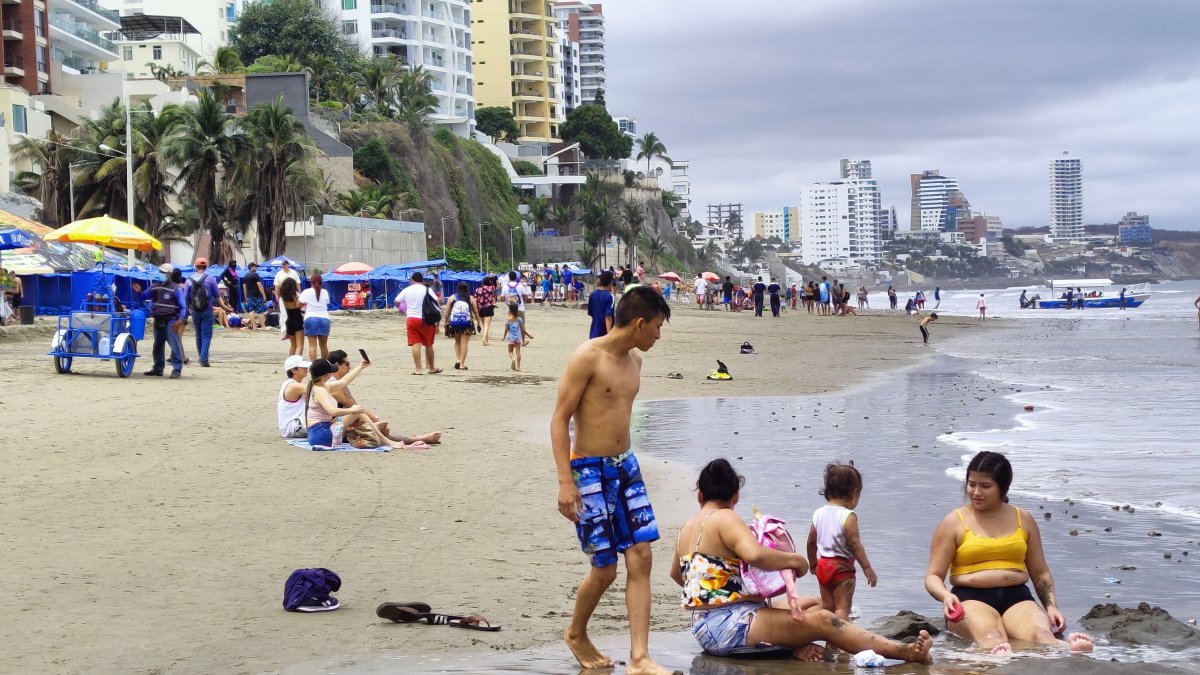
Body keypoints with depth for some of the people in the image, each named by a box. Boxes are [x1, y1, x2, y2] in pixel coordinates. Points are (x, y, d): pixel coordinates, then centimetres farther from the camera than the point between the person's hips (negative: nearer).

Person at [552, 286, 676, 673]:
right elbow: (559, 419, -16)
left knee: (641, 557, -2)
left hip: (626, 466, 7)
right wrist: (565, 481, -21)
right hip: (590, 470, -7)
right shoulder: (588, 357, -15)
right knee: (605, 569, -1)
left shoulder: (634, 360, 9)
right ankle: (576, 635, 26)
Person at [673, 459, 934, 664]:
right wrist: (795, 560, -14)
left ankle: (797, 645, -15)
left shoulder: (686, 528, 16)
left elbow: (676, 574, 32)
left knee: (812, 604, 16)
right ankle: (909, 652, -21)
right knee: (822, 620, -17)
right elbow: (755, 554, -29)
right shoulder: (725, 519, -11)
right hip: (727, 625, -10)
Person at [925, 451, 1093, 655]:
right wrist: (945, 596, -17)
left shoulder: (1024, 520, 17)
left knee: (1042, 635, -33)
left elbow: (1040, 572, 24)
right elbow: (933, 577, 6)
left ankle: (1073, 653, -63)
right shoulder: (954, 523, 8)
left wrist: (1051, 606, 6)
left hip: (1017, 598, 3)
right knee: (990, 637, -40)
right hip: (972, 600, -3)